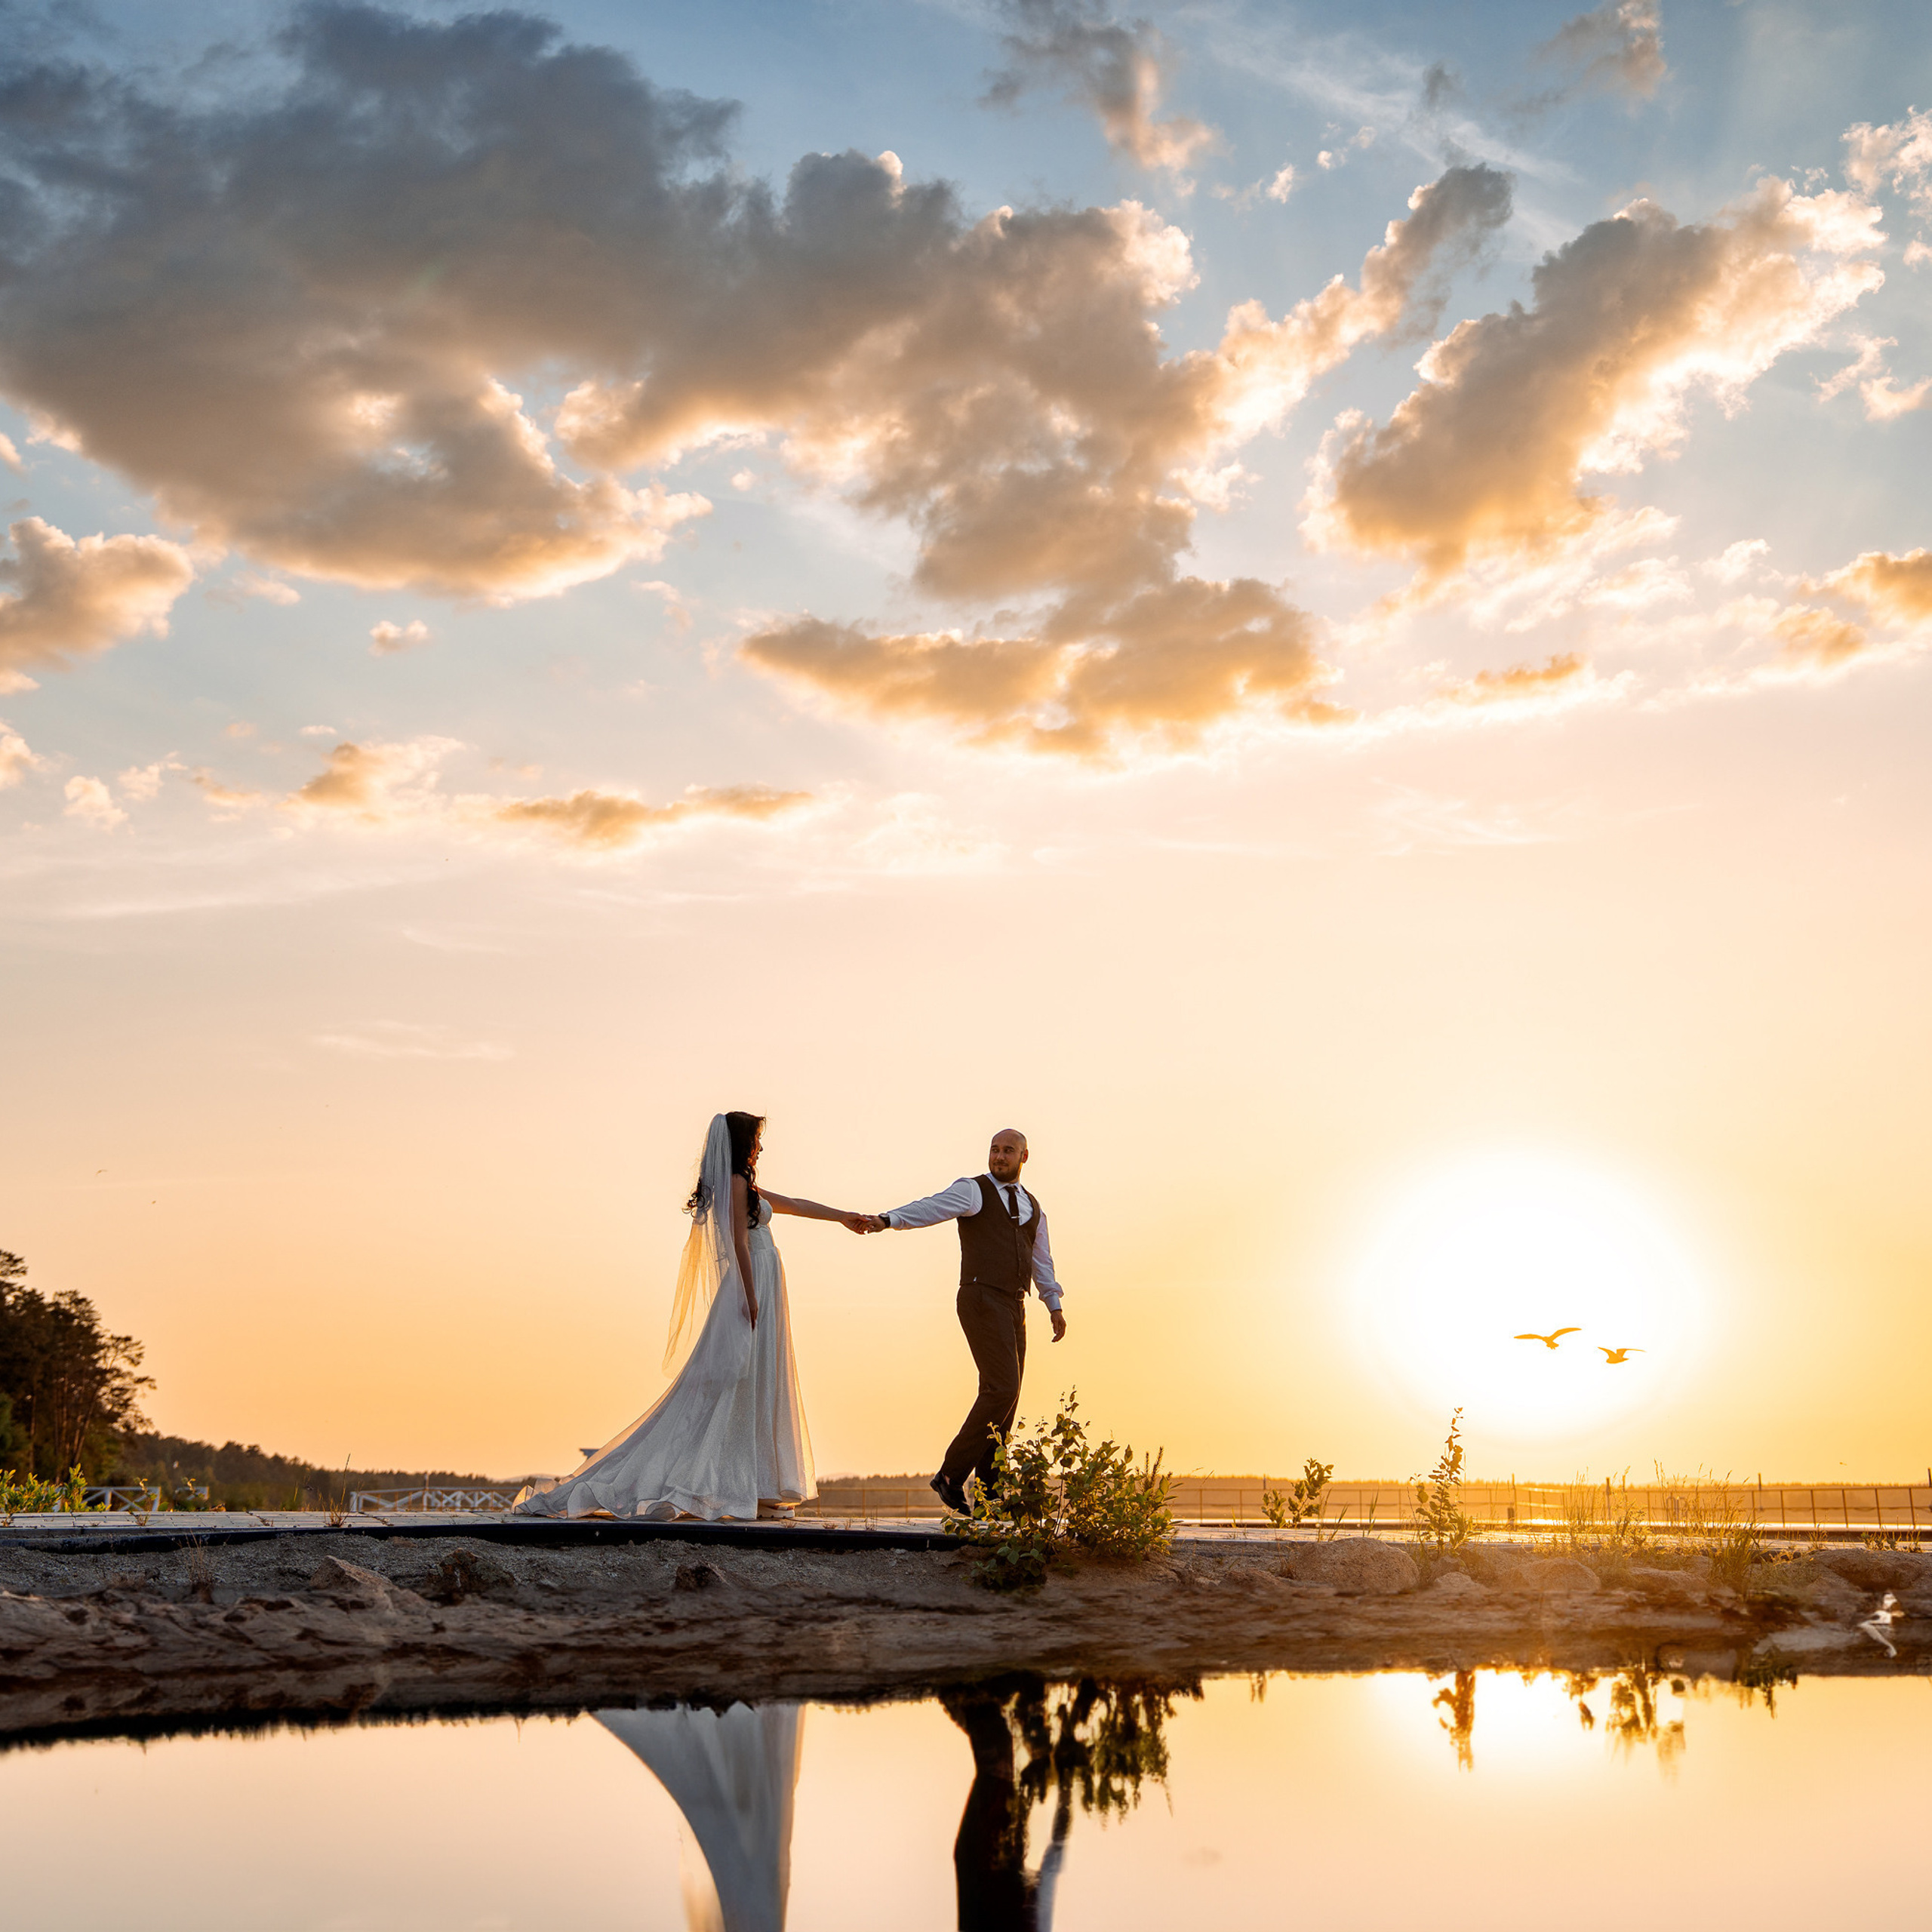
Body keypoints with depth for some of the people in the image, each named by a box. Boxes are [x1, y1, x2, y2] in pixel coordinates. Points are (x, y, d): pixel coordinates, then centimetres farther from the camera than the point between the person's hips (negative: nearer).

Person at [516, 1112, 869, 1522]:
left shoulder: (743, 1187, 20)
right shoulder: (737, 1184, -9)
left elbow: (794, 1204, 29)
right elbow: (740, 1245, -16)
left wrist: (844, 1217, 36)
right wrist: (751, 1300, -20)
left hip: (756, 1289, 10)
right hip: (752, 1288, -10)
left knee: (756, 1387, 7)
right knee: (737, 1384, -10)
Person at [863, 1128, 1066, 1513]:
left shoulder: (1032, 1207, 20)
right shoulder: (973, 1191, -1)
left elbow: (1041, 1260, 28)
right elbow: (933, 1208, -18)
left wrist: (1054, 1305, 25)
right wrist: (888, 1220, -34)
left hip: (1014, 1307, 7)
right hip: (982, 1300, -7)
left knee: (1007, 1396, 6)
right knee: (1001, 1387, -18)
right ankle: (951, 1474, -10)